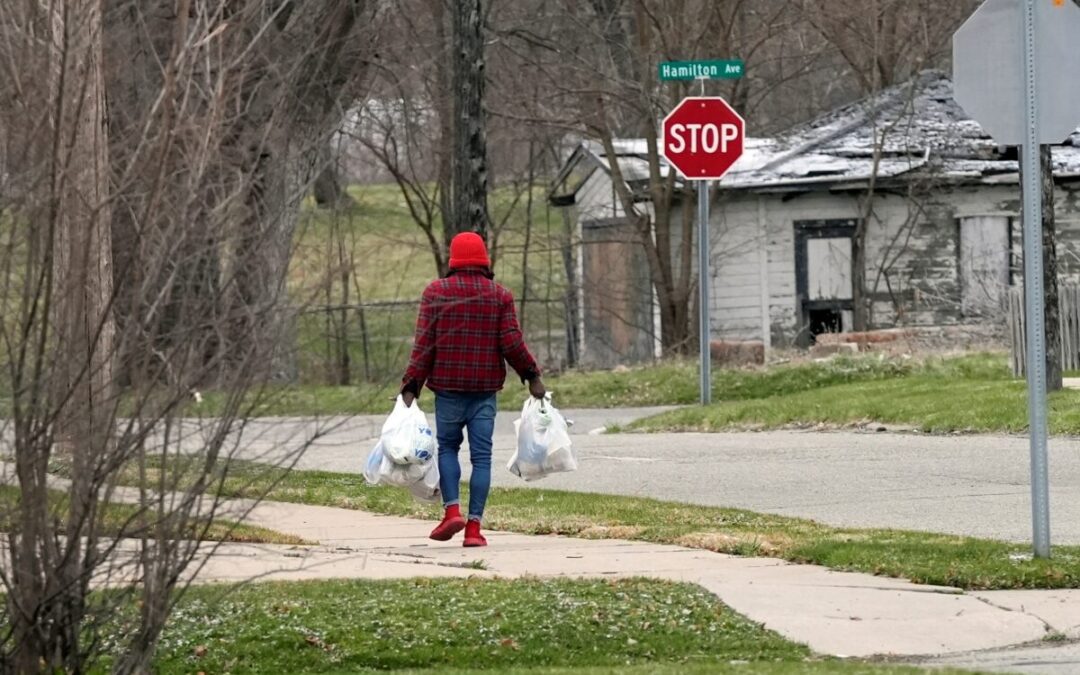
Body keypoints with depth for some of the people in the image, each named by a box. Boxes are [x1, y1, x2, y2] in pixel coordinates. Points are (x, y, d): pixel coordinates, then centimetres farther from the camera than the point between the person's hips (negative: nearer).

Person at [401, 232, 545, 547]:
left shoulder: (436, 293, 1)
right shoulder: (500, 296, 2)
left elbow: (424, 344, -3)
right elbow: (513, 343, -4)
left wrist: (411, 388, -3)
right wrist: (533, 377, 6)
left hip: (448, 387, 0)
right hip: (485, 390, 0)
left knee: (447, 447, 13)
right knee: (481, 455, 1)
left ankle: (452, 510, -6)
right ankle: (474, 526, -4)